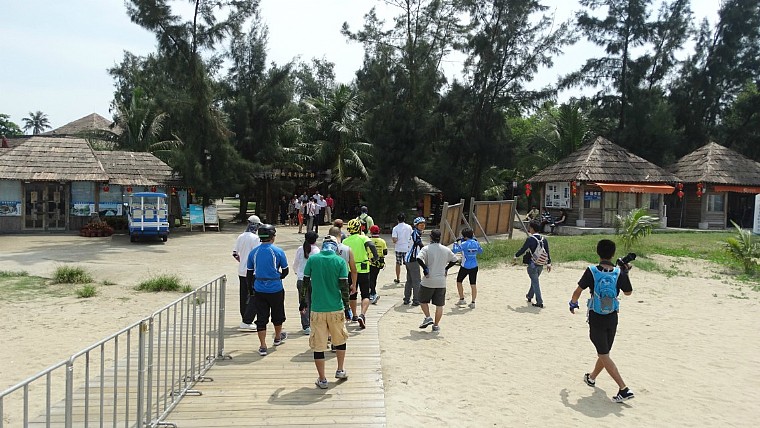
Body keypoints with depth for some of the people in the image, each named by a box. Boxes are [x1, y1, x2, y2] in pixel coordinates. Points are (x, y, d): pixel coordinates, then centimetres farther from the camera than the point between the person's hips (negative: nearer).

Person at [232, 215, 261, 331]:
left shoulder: (240, 237, 7)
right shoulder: (255, 238, -16)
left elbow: (234, 254, 11)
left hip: (241, 271, 8)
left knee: (244, 296, 15)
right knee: (254, 296, -3)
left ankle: (245, 319, 25)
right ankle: (246, 322, -7)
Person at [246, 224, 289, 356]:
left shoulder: (253, 252, 1)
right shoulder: (278, 251, -9)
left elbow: (250, 273, 7)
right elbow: (285, 271, -1)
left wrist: (252, 287, 18)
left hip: (259, 289, 2)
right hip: (276, 289, -2)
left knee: (261, 318, 6)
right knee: (277, 314, 19)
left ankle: (263, 346, 6)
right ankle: (277, 338, 38)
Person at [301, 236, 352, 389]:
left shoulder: (312, 259, 0)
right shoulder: (340, 261, -4)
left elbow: (305, 283, 4)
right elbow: (344, 287, -6)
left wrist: (303, 301, 17)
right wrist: (347, 307, 2)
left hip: (317, 309, 0)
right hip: (336, 308, 0)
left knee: (318, 345, 8)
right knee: (340, 339, 23)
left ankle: (322, 379, 13)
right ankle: (340, 371, 32)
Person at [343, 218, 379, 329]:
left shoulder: (345, 241, 3)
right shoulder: (363, 238, -7)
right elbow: (371, 245, -26)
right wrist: (375, 256, -13)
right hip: (363, 271, -3)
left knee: (352, 295, 19)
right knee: (365, 296, 2)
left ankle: (354, 315, 30)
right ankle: (362, 314, -19)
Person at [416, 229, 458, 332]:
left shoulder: (426, 248, -7)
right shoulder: (446, 250, 4)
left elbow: (419, 258, -22)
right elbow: (454, 260, 14)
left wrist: (425, 269, -12)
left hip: (428, 281, -3)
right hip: (441, 282, 3)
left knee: (423, 300, 18)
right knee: (439, 305, 10)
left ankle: (428, 317, 4)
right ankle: (436, 325, 13)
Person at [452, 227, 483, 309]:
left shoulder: (464, 244, -15)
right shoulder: (476, 243, 0)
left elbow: (455, 251, -16)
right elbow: (481, 251, 17)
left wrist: (456, 243, 0)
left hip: (465, 267, -4)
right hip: (474, 266, 4)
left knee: (459, 281, 16)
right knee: (473, 284, 8)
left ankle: (462, 299, 18)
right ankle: (473, 302, 8)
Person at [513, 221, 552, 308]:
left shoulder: (530, 239, -16)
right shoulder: (544, 239, 4)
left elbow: (523, 250, -11)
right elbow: (547, 252, 8)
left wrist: (516, 256, 6)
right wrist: (549, 263, 17)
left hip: (532, 264, -7)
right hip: (541, 265, 7)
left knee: (535, 282, -1)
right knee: (534, 280, 23)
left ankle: (539, 302, -3)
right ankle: (530, 296, 41)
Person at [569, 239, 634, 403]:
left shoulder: (591, 271, -14)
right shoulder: (619, 273, -7)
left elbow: (578, 291, -10)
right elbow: (628, 292, 8)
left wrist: (573, 303, 10)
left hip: (596, 318, -4)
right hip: (612, 318, 4)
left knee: (604, 355, -1)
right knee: (604, 352, 21)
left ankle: (624, 389, -10)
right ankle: (591, 377, 43)